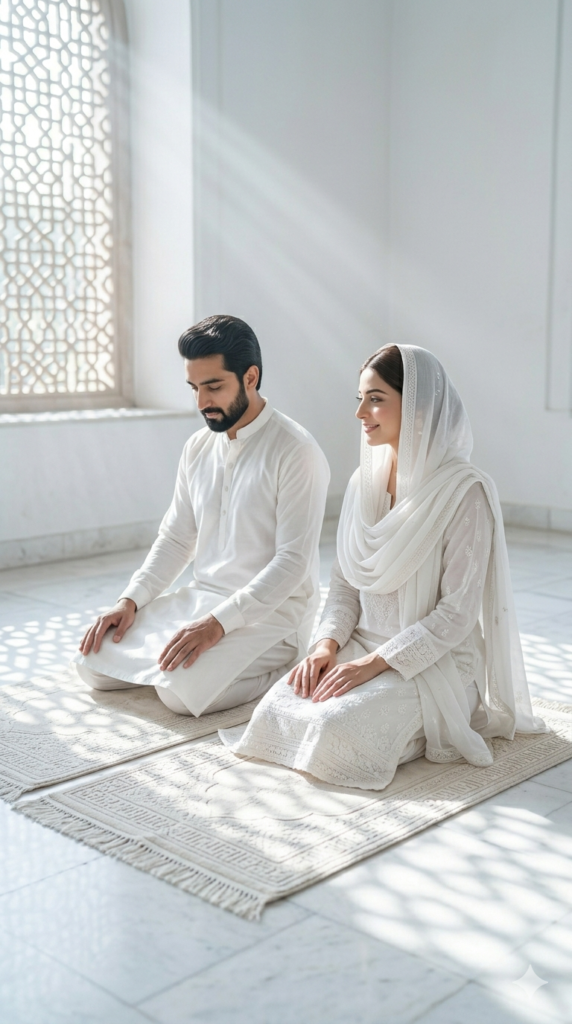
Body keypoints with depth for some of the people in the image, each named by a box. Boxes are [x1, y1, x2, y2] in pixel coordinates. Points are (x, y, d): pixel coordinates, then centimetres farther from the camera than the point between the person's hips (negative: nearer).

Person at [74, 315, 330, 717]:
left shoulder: (295, 451, -16)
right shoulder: (198, 447, 7)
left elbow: (293, 562, -20)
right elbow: (176, 538, 13)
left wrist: (218, 622, -27)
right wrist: (130, 600, -1)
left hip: (270, 612, -7)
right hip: (200, 598, 7)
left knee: (181, 690, -28)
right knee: (94, 661, -3)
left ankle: (279, 668, -3)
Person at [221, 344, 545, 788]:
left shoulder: (464, 492, -14)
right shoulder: (365, 482, 7)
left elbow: (457, 612, -16)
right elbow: (345, 582, 11)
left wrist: (374, 663, -21)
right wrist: (328, 642, -8)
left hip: (432, 662, -6)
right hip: (363, 647, 6)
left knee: (336, 732, -28)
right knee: (277, 711, -17)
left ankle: (428, 724, 4)